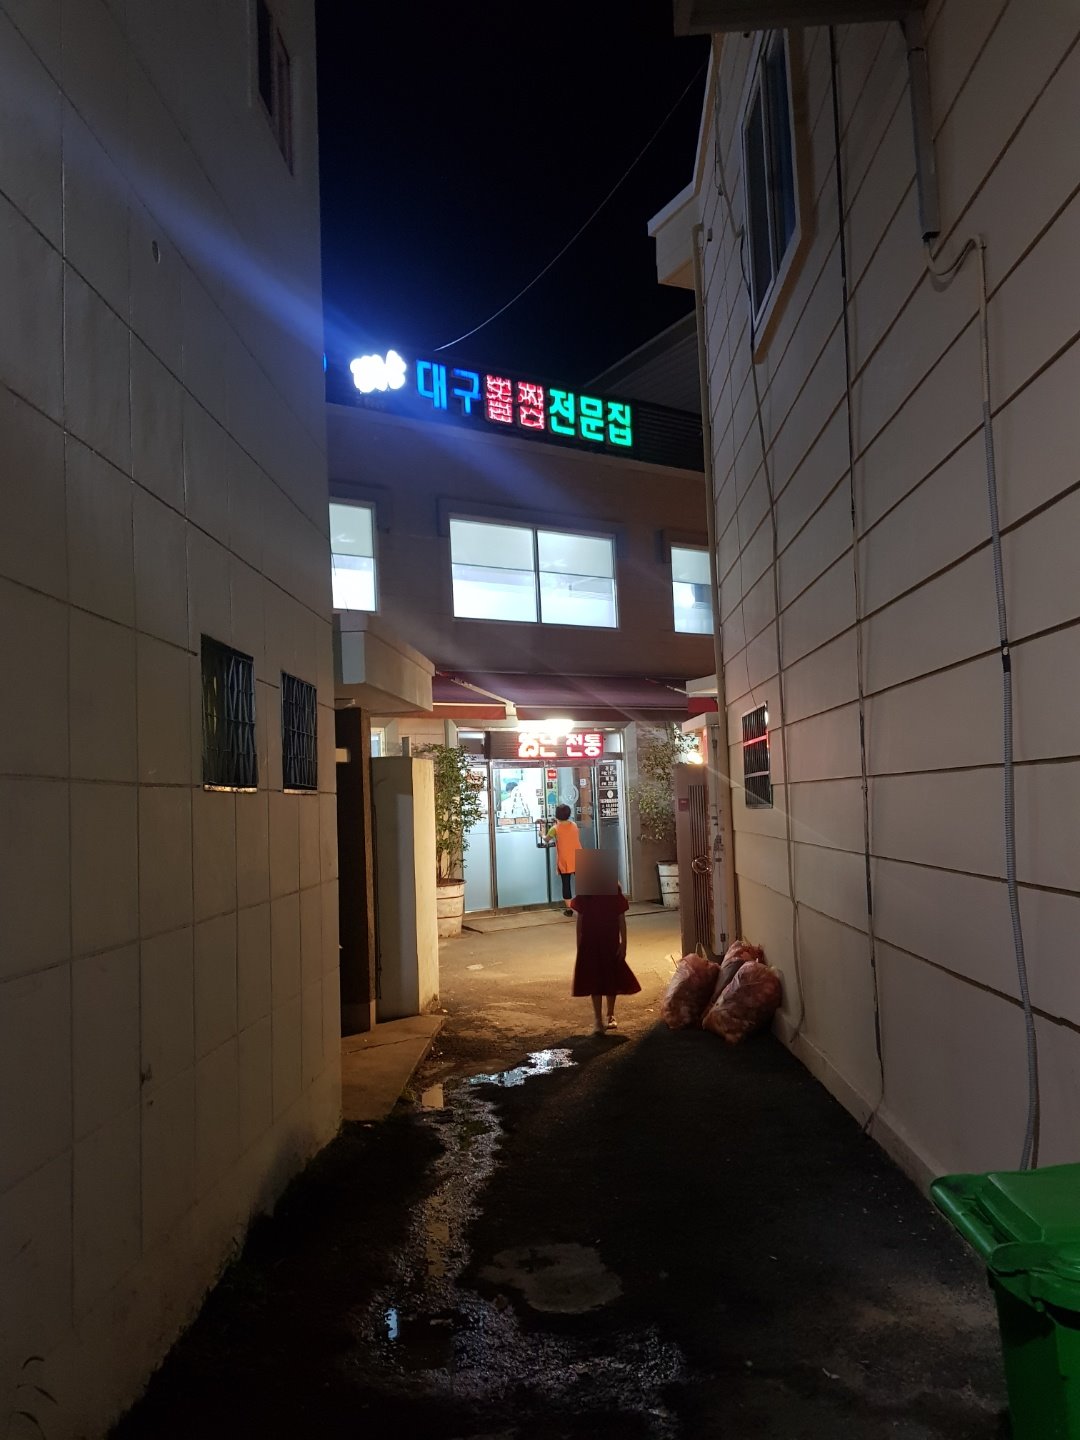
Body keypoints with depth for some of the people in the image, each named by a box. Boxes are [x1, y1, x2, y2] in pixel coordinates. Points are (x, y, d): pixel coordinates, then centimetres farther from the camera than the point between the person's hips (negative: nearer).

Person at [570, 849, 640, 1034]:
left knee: (612, 978, 12)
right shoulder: (584, 892, -4)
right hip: (590, 942, 0)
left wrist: (623, 943, -6)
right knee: (594, 979, -1)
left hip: (611, 942, 0)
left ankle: (610, 1015, 30)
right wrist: (579, 944, 1)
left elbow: (621, 920, -2)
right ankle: (598, 1019, 5)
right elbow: (580, 920, 2)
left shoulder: (615, 890, -5)